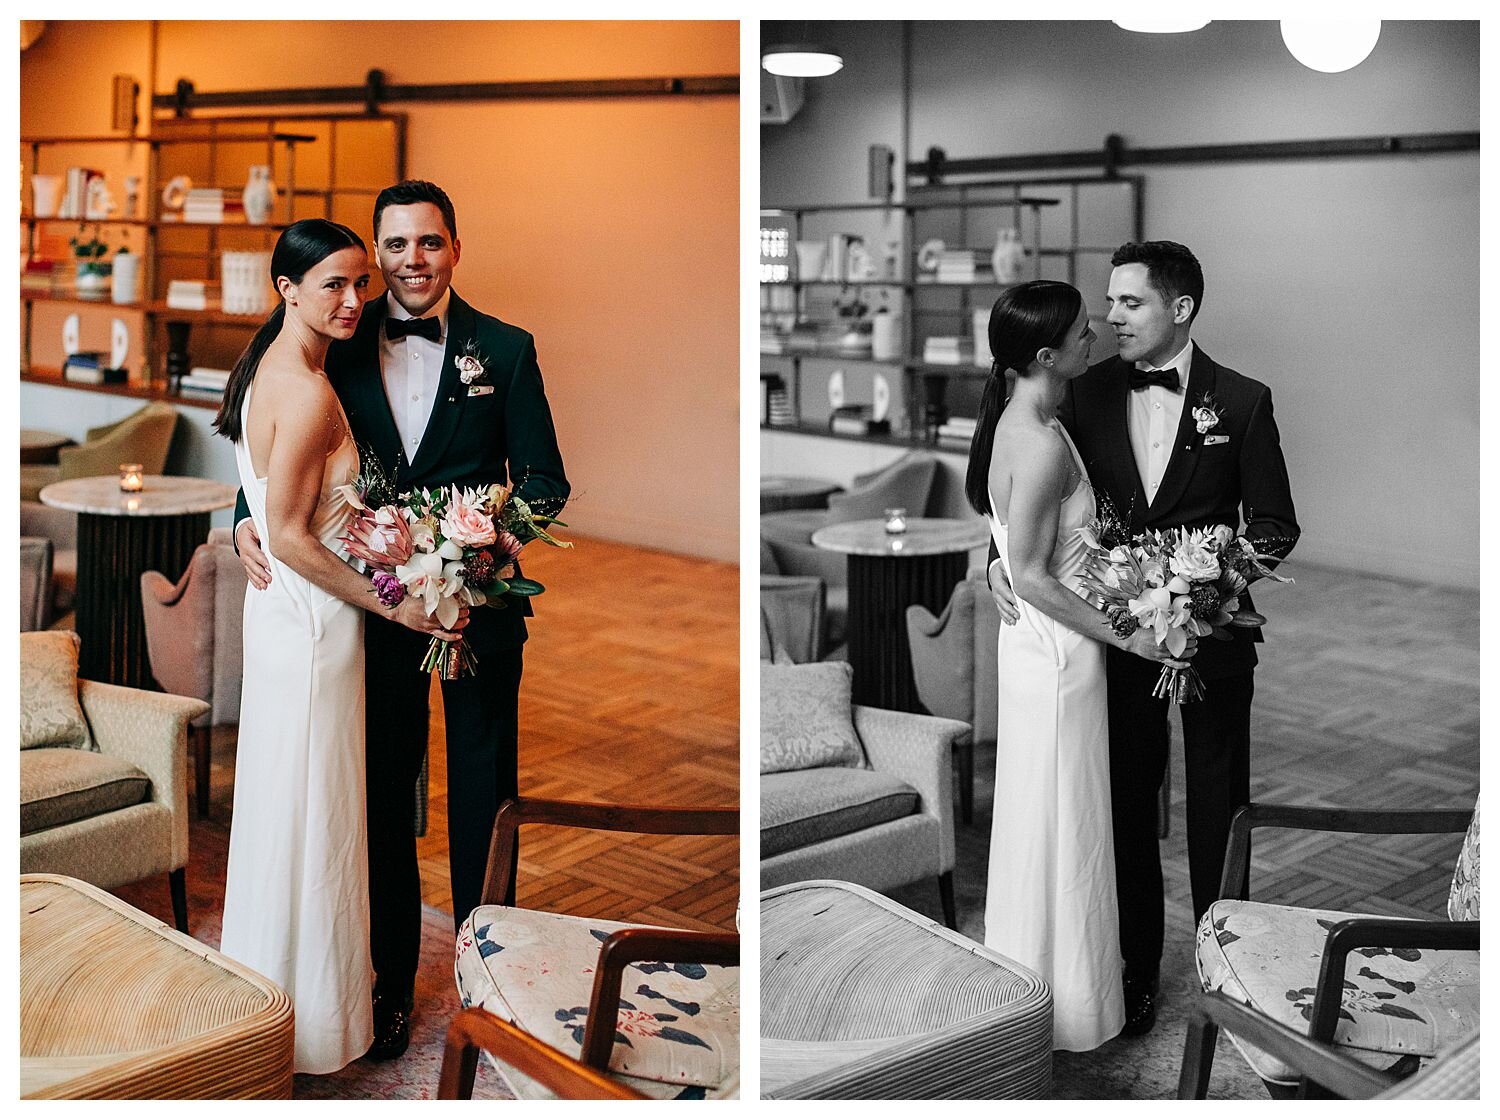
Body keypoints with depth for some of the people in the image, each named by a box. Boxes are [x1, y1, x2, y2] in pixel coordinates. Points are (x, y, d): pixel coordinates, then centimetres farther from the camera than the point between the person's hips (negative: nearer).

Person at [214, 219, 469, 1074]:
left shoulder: (269, 366, 9)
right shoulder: (308, 391, -22)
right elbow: (290, 537, -22)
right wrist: (392, 607, -16)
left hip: (286, 610, 10)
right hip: (313, 618, -10)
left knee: (286, 801, 20)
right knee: (312, 810, 2)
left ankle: (269, 984, 35)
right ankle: (311, 1014, 16)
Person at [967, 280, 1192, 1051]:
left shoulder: (1021, 420, 5)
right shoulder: (1042, 444, -25)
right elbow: (1031, 578, -23)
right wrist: (1126, 636, -17)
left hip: (1036, 643, 9)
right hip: (1059, 652, -9)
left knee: (1042, 818, 20)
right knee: (1062, 823, 4)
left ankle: (1029, 978, 35)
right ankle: (1064, 1002, 19)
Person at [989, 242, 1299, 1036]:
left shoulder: (1242, 401, -5)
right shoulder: (1089, 392, 0)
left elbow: (1275, 524, -2)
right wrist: (1000, 558, -12)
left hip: (1212, 632, -2)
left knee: (1217, 805, 10)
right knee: (1127, 802, 10)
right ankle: (1137, 970, 25)